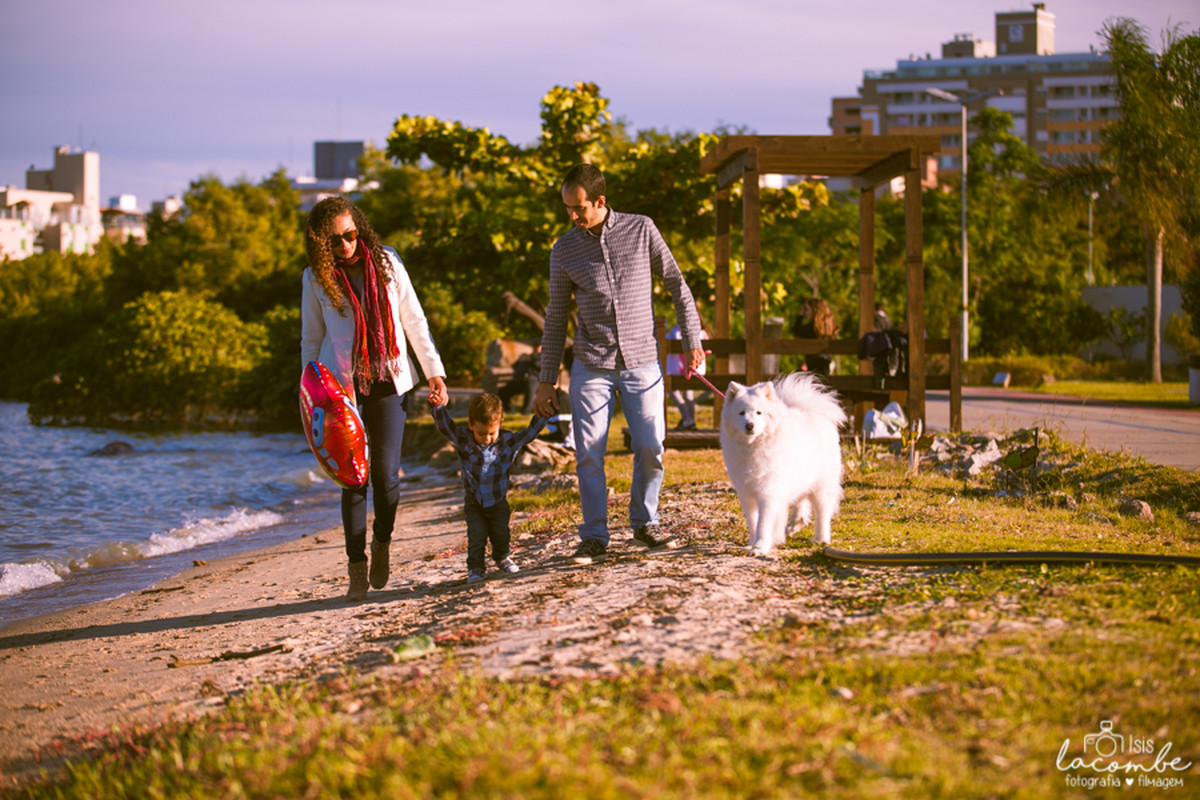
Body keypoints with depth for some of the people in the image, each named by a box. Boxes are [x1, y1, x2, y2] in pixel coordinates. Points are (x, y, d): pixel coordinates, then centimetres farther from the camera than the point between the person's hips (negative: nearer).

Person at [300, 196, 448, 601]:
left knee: (386, 475, -4)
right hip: (342, 385, -1)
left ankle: (382, 544, 23)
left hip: (389, 381, 1)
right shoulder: (316, 277, 1)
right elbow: (311, 340, 7)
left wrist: (434, 372, 4)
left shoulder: (386, 262, 2)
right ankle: (357, 568, 3)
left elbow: (414, 320, 8)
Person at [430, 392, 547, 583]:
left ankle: (502, 558, 38)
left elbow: (530, 432, -11)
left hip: (498, 500, 1)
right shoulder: (463, 441, -17)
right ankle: (475, 568, 6)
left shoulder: (508, 442, -15)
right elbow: (444, 425, -25)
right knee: (476, 535, -6)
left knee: (501, 534, 13)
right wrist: (438, 406, -42)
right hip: (474, 501, -1)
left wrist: (542, 413, -24)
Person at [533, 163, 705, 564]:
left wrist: (692, 341, 2)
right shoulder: (564, 250, 1)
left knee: (650, 448, -2)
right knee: (589, 454, -5)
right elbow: (556, 318, 8)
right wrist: (547, 380, 7)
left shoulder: (641, 230, -2)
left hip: (641, 364, 0)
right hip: (591, 366, 0)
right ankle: (594, 536, 5)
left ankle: (644, 522, 18)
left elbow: (677, 286, 6)